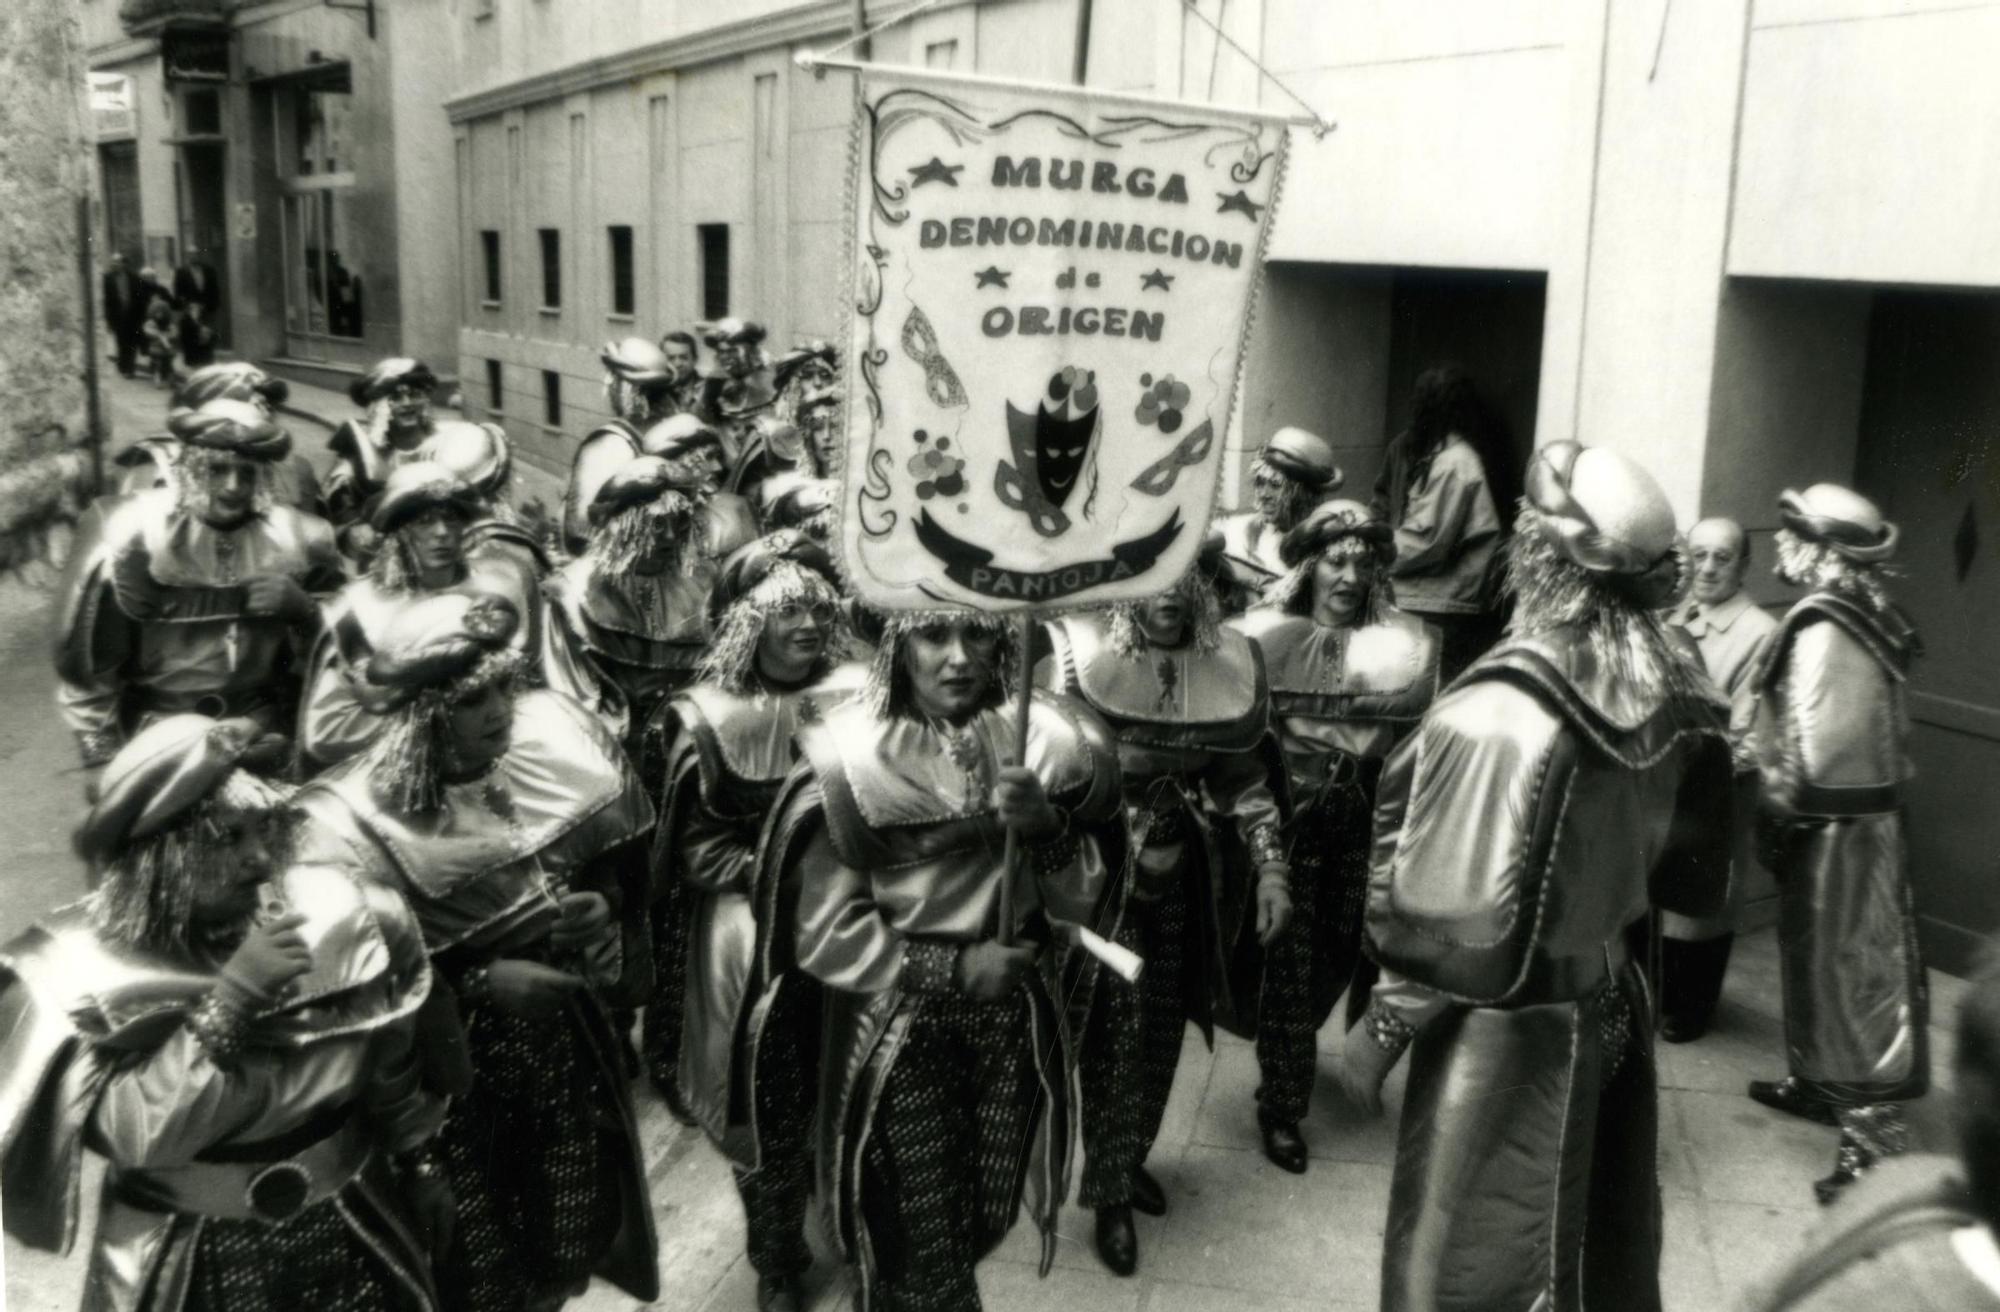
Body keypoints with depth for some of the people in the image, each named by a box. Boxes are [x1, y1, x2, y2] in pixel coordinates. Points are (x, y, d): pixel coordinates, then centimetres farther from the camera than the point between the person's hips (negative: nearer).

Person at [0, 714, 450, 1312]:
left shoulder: (329, 914, -9)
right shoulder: (87, 966, -15)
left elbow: (391, 1064, 4)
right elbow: (134, 1136, -24)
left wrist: (420, 1163, 12)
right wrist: (229, 1000, -29)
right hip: (190, 1263, -2)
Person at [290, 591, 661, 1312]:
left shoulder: (553, 742, -11)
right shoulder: (355, 825, -24)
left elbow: (611, 865, 4)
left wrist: (600, 910, -15)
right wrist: (482, 984, -27)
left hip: (568, 1035, 5)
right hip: (457, 1064, -4)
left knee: (572, 1228, 21)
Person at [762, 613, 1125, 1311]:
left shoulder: (1048, 741, -4)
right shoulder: (848, 760, -14)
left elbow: (1085, 896, -3)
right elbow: (822, 929, -11)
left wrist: (1047, 825, -22)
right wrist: (952, 968, -15)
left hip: (1016, 1019, 4)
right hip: (898, 1028, -3)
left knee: (988, 1221, 16)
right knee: (923, 1255, 2)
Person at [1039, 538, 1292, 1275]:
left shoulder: (1231, 665, 0)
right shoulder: (1078, 653, -13)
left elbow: (1246, 778, 8)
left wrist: (1269, 868, 5)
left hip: (1188, 880, 4)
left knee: (1163, 1027, 14)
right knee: (1113, 1032, -1)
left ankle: (1130, 1157, 36)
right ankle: (1109, 1192, 15)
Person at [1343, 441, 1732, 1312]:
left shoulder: (1499, 716, -27)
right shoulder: (1673, 689, -7)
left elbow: (1455, 912, -21)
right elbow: (1692, 869, 3)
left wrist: (1383, 1024, -10)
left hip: (1507, 1031, -7)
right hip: (1611, 1001, 7)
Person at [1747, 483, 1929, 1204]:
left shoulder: (1818, 623, -20)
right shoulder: (1867, 615, 6)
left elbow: (1805, 746, -20)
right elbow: (1883, 731, 10)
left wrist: (1778, 817, -7)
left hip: (1832, 825, -9)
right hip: (1872, 813, 9)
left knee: (1850, 972, -4)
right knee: (1838, 959, 20)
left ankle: (1874, 1136, 1)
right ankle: (1822, 1083, 35)